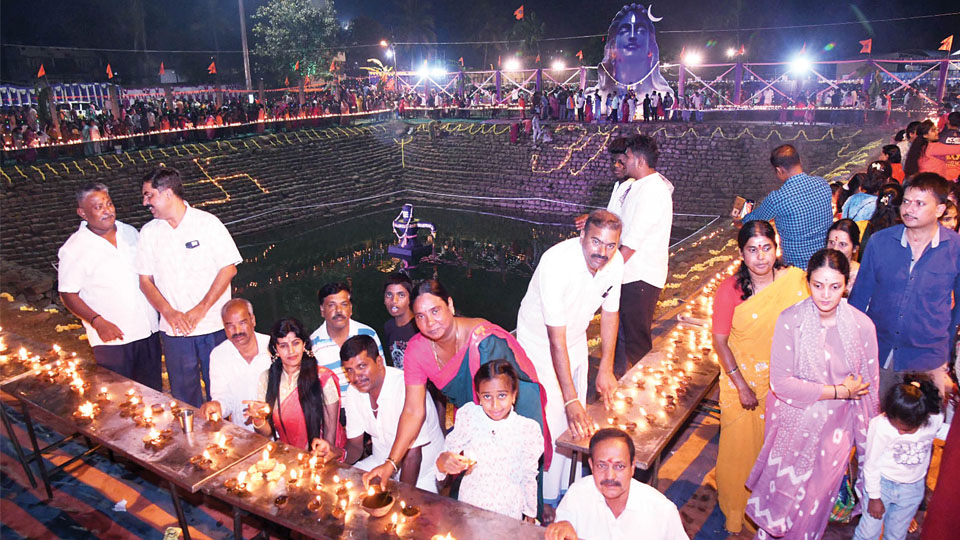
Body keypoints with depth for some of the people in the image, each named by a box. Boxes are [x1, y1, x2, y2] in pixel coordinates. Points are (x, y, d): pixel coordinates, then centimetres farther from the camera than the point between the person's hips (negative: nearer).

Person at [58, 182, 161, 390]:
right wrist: (98, 322, -20)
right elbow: (68, 294, -8)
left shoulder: (130, 232, 7)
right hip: (112, 337, -5)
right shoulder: (74, 249, -8)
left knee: (153, 393, 14)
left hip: (148, 330, 5)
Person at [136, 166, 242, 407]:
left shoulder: (207, 223, -5)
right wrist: (168, 312, -12)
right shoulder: (148, 233, 5)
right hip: (174, 329, 3)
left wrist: (200, 310, -14)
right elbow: (145, 280, 5)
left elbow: (229, 269, -8)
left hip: (213, 325, -3)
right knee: (183, 394, 11)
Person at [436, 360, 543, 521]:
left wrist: (530, 515, 13)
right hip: (469, 508, 1)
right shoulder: (469, 417, -8)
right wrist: (444, 461, -27)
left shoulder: (528, 430, -7)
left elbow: (528, 477, 4)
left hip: (509, 513, -1)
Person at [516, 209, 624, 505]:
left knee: (577, 424, 12)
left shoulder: (615, 262, -16)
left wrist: (606, 368, -1)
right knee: (549, 425, -5)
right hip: (540, 344, -6)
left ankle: (566, 490, 34)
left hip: (577, 341, 6)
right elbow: (556, 339, -35)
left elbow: (610, 313, 0)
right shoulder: (556, 263, -36)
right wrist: (571, 400, -37)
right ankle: (545, 501, 17)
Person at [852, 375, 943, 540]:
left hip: (913, 489, 3)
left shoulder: (936, 421, -19)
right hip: (881, 483, -3)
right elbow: (871, 464, -16)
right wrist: (874, 497, -8)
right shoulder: (880, 425, -28)